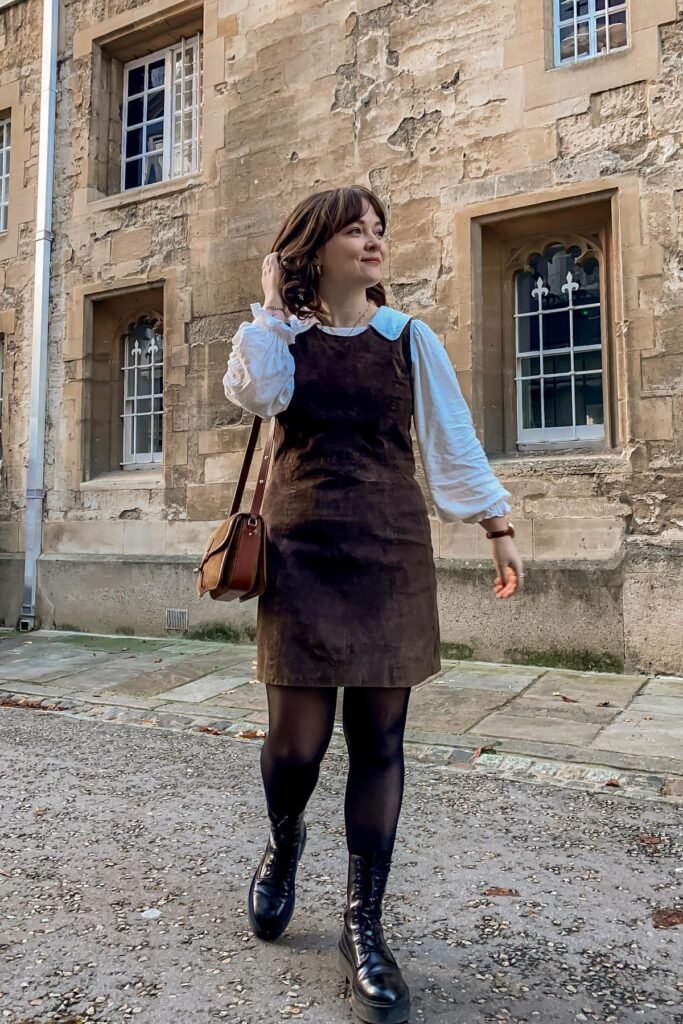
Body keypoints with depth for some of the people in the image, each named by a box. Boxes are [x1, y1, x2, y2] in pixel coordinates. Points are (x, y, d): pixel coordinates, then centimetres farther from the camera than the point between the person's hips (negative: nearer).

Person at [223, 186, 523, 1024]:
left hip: (392, 554, 1)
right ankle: (283, 841, 36)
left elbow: (454, 437, 9)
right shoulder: (283, 336, 7)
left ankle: (363, 923, 19)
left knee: (379, 743, 3)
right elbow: (257, 393, -15)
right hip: (303, 553, -1)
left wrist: (498, 526, 7)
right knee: (296, 743, 0)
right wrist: (272, 305, -3)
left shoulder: (409, 339, 8)